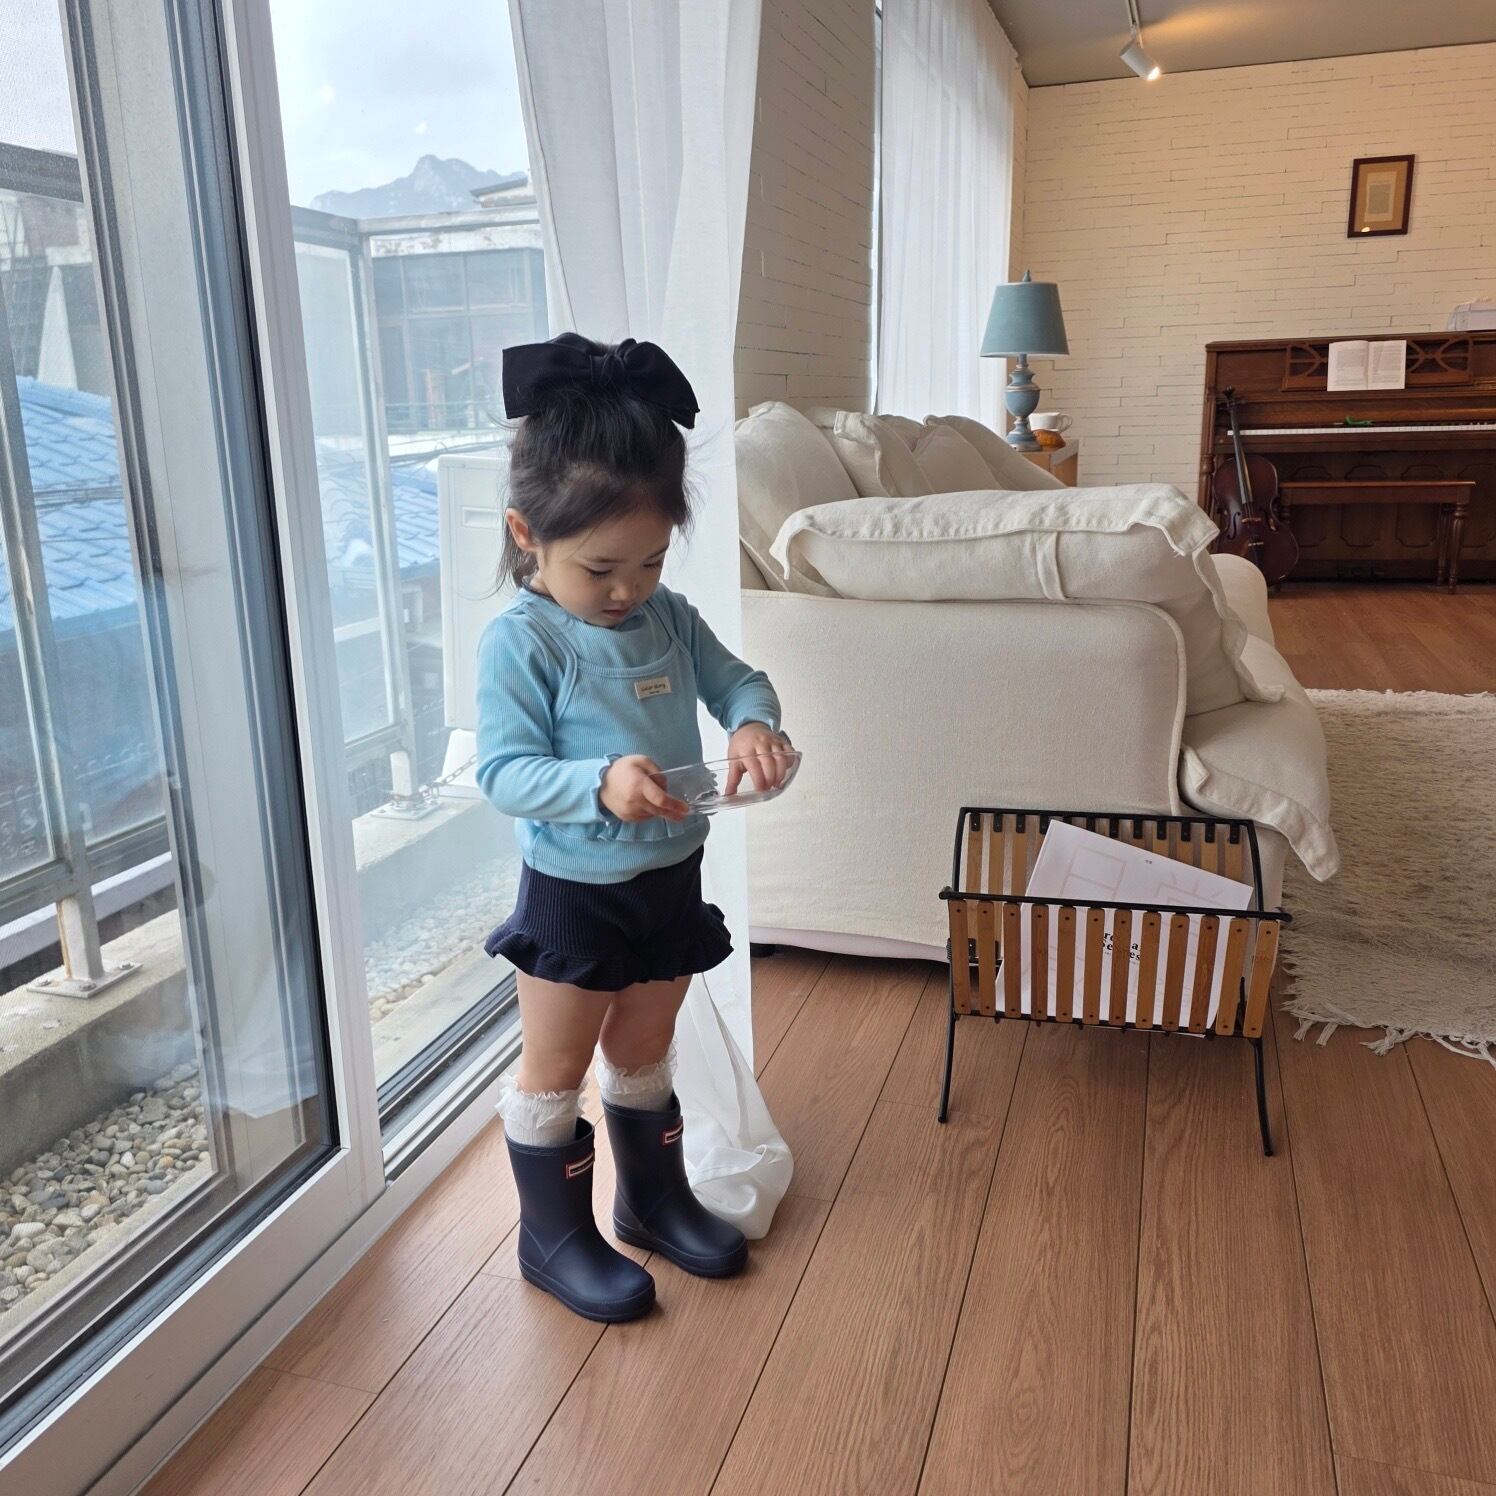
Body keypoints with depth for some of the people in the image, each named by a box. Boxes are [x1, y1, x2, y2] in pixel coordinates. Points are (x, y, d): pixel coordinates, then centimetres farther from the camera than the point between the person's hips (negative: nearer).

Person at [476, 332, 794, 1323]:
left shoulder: (669, 617, 0)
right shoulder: (519, 642, -19)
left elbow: (736, 680, 5)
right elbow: (506, 773, -21)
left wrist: (756, 725, -19)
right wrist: (600, 785, -39)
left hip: (672, 878, 6)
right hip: (573, 895, -6)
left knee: (643, 1052, 23)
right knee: (556, 1069, 11)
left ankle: (656, 1199, 42)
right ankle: (555, 1235, 30)